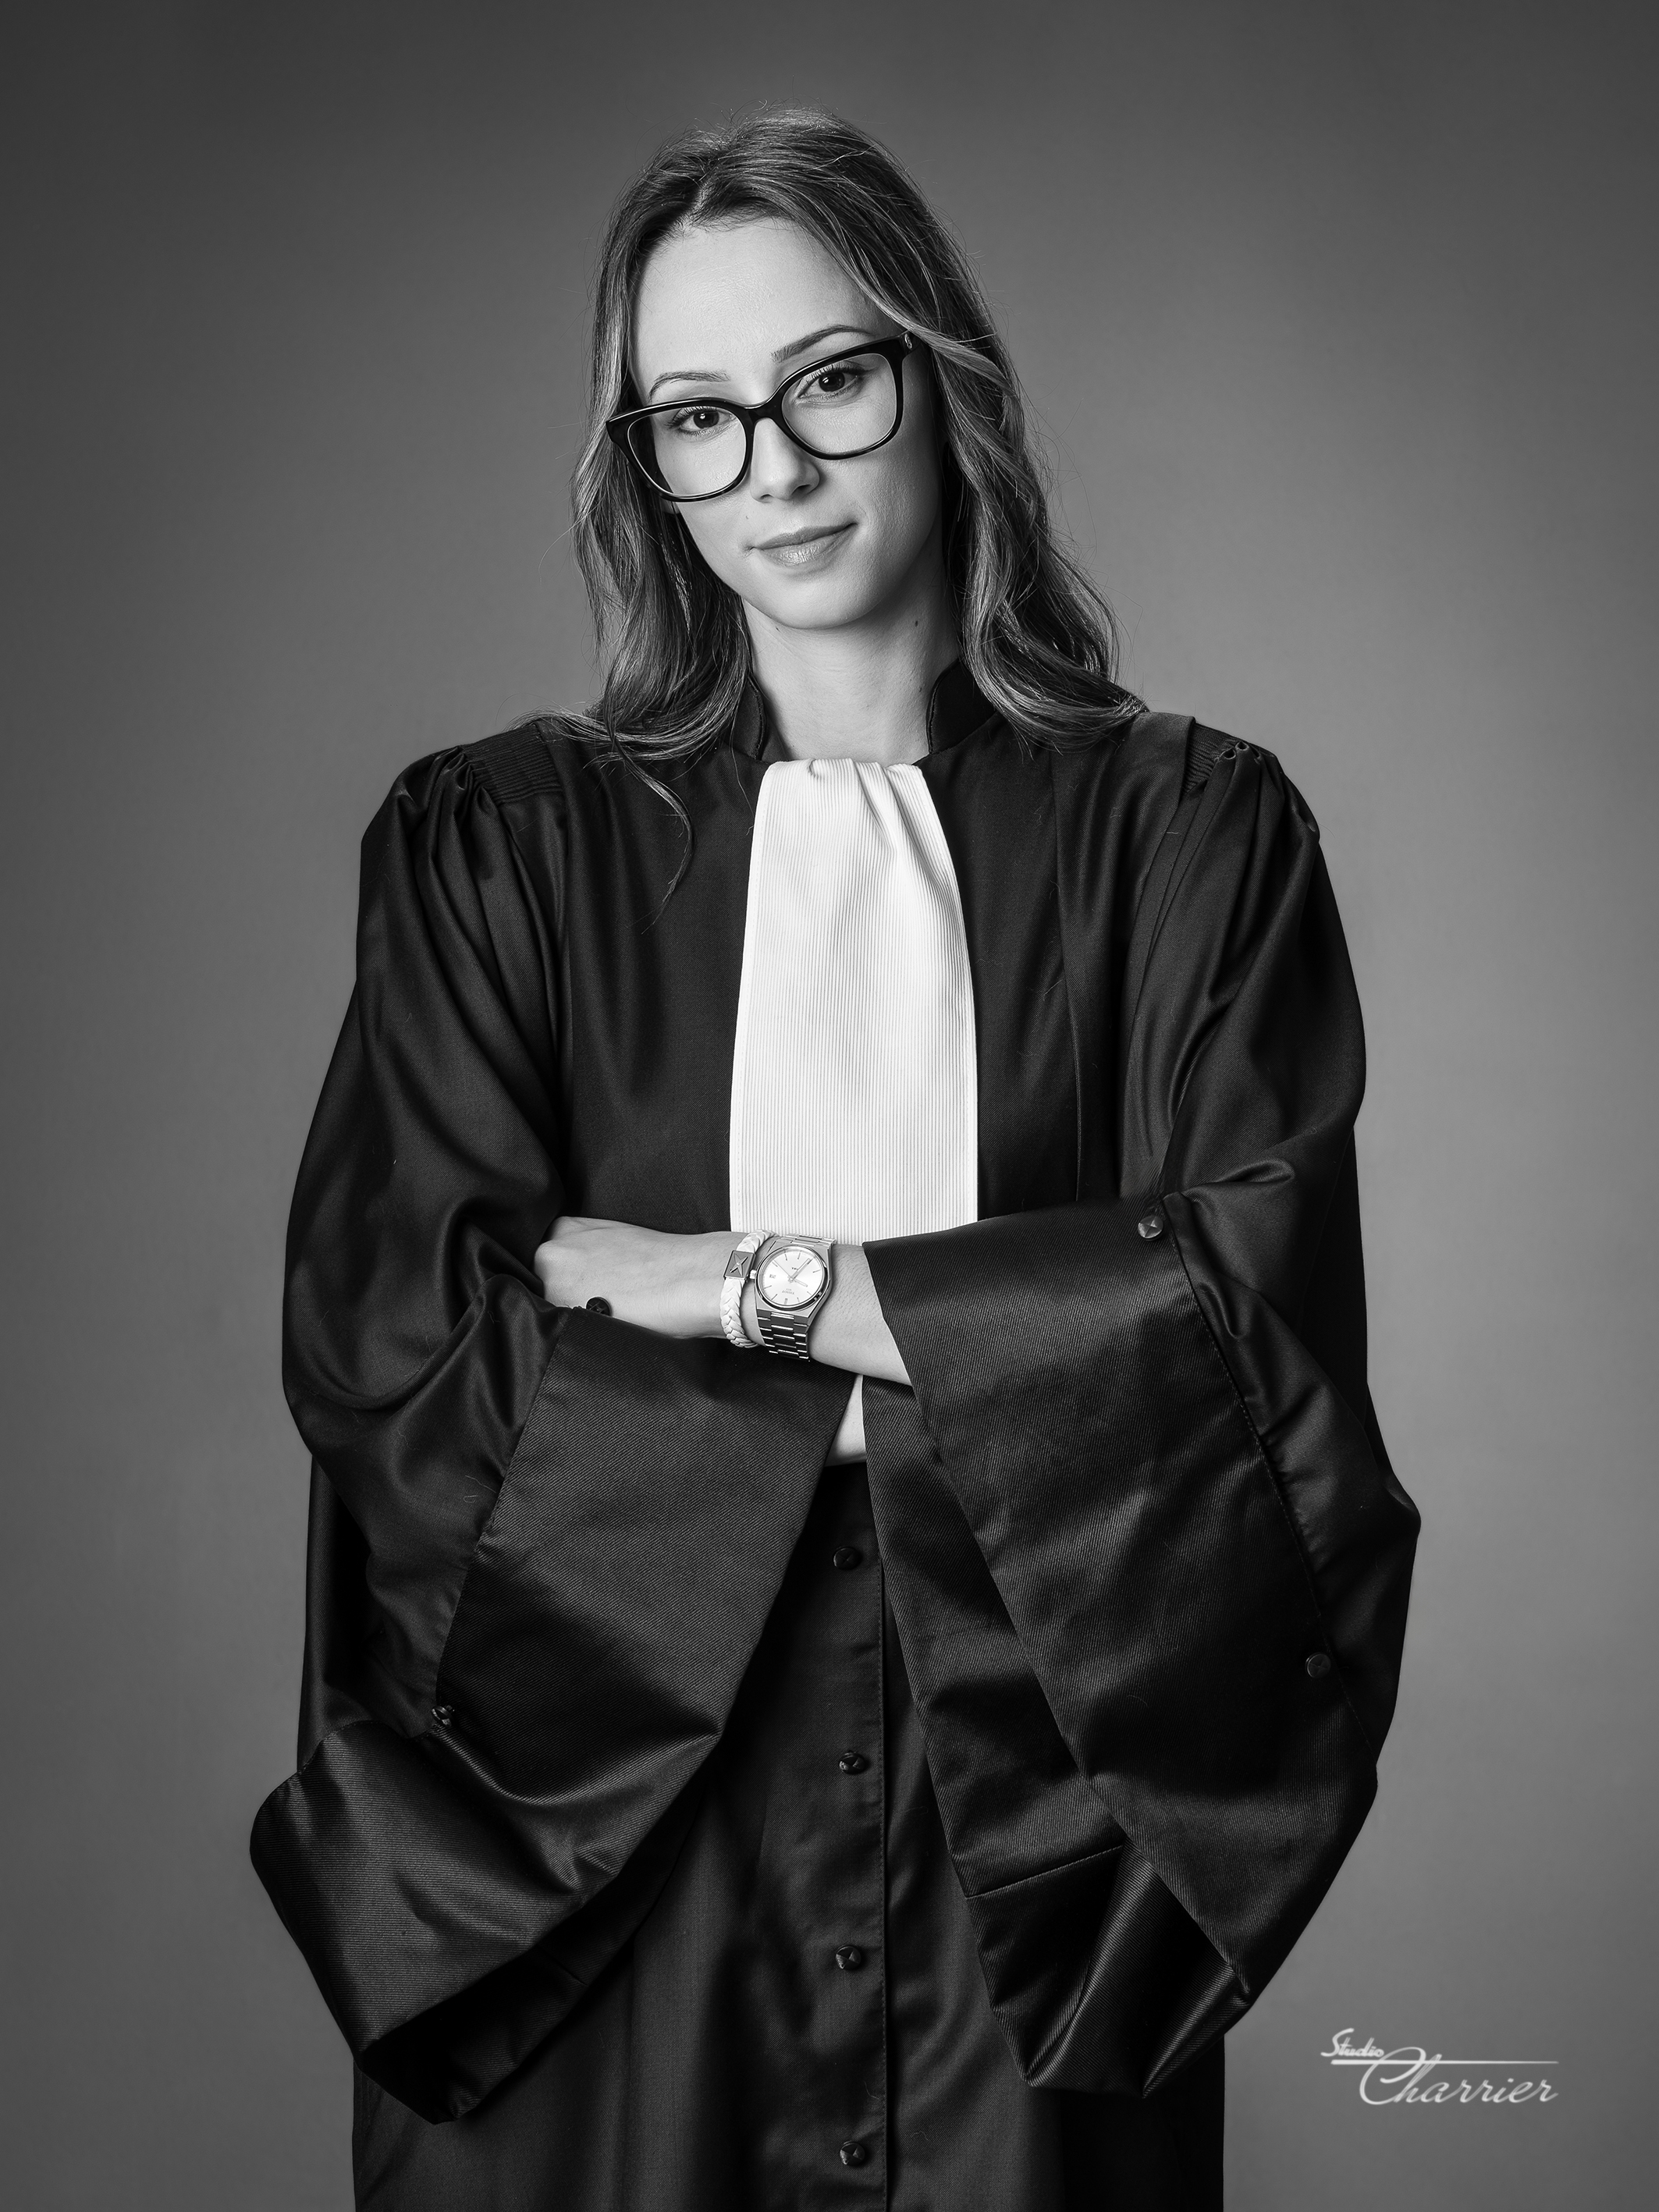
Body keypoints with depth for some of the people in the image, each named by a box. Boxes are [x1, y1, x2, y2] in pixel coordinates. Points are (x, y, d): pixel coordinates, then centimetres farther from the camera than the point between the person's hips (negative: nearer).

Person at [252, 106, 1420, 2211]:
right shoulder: (492, 849, 0)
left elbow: (1255, 1322, -11)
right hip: (591, 1811, 0)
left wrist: (746, 1283, -13)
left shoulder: (1193, 834, -1)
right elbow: (388, 1336, -10)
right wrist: (967, 1369, -12)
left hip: (1036, 1824, 0)